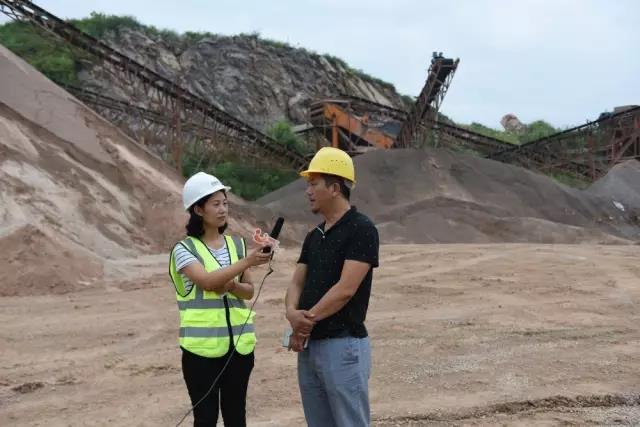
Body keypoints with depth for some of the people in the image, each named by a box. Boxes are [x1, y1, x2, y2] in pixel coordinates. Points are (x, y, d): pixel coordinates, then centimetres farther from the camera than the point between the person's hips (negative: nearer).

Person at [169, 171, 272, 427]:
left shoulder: (237, 244, 7)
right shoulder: (185, 249, -7)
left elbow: (249, 291, 11)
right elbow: (207, 281, -23)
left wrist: (232, 286, -11)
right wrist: (247, 261, -30)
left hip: (239, 342, 4)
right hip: (202, 346, -4)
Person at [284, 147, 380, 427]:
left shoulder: (361, 229, -11)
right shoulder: (314, 236, 15)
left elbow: (345, 289, -18)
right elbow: (297, 283, 10)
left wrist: (308, 318, -11)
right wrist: (292, 313, -11)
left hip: (344, 346, -8)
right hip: (309, 346, 8)